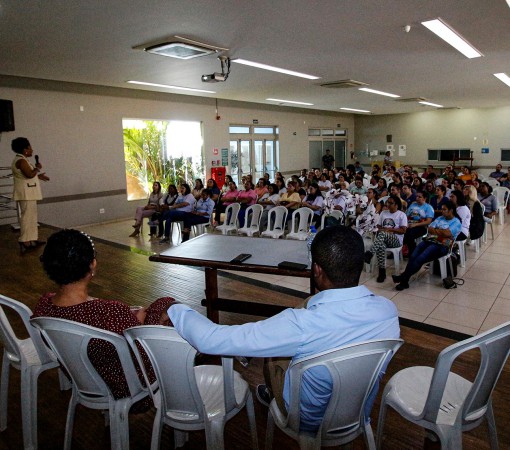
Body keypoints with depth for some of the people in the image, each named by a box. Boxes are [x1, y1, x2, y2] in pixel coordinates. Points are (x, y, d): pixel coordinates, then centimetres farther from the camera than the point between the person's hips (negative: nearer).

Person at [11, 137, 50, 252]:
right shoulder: (21, 161, -17)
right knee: (27, 216, -8)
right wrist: (37, 168, -10)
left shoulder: (21, 159, 16)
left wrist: (38, 176, 19)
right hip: (26, 193, -11)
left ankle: (31, 239, 22)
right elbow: (30, 174, -26)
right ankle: (24, 241, -5)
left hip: (28, 193, 11)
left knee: (31, 216, 15)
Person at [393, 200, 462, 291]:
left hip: (441, 245, -6)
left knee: (420, 259, -27)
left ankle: (403, 278, -25)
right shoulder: (440, 218, 25)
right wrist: (441, 231, -4)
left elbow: (447, 233, -11)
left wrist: (436, 230, 4)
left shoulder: (456, 222, 5)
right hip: (429, 240, 6)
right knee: (412, 256, -22)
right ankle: (404, 281, -29)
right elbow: (429, 229, 13)